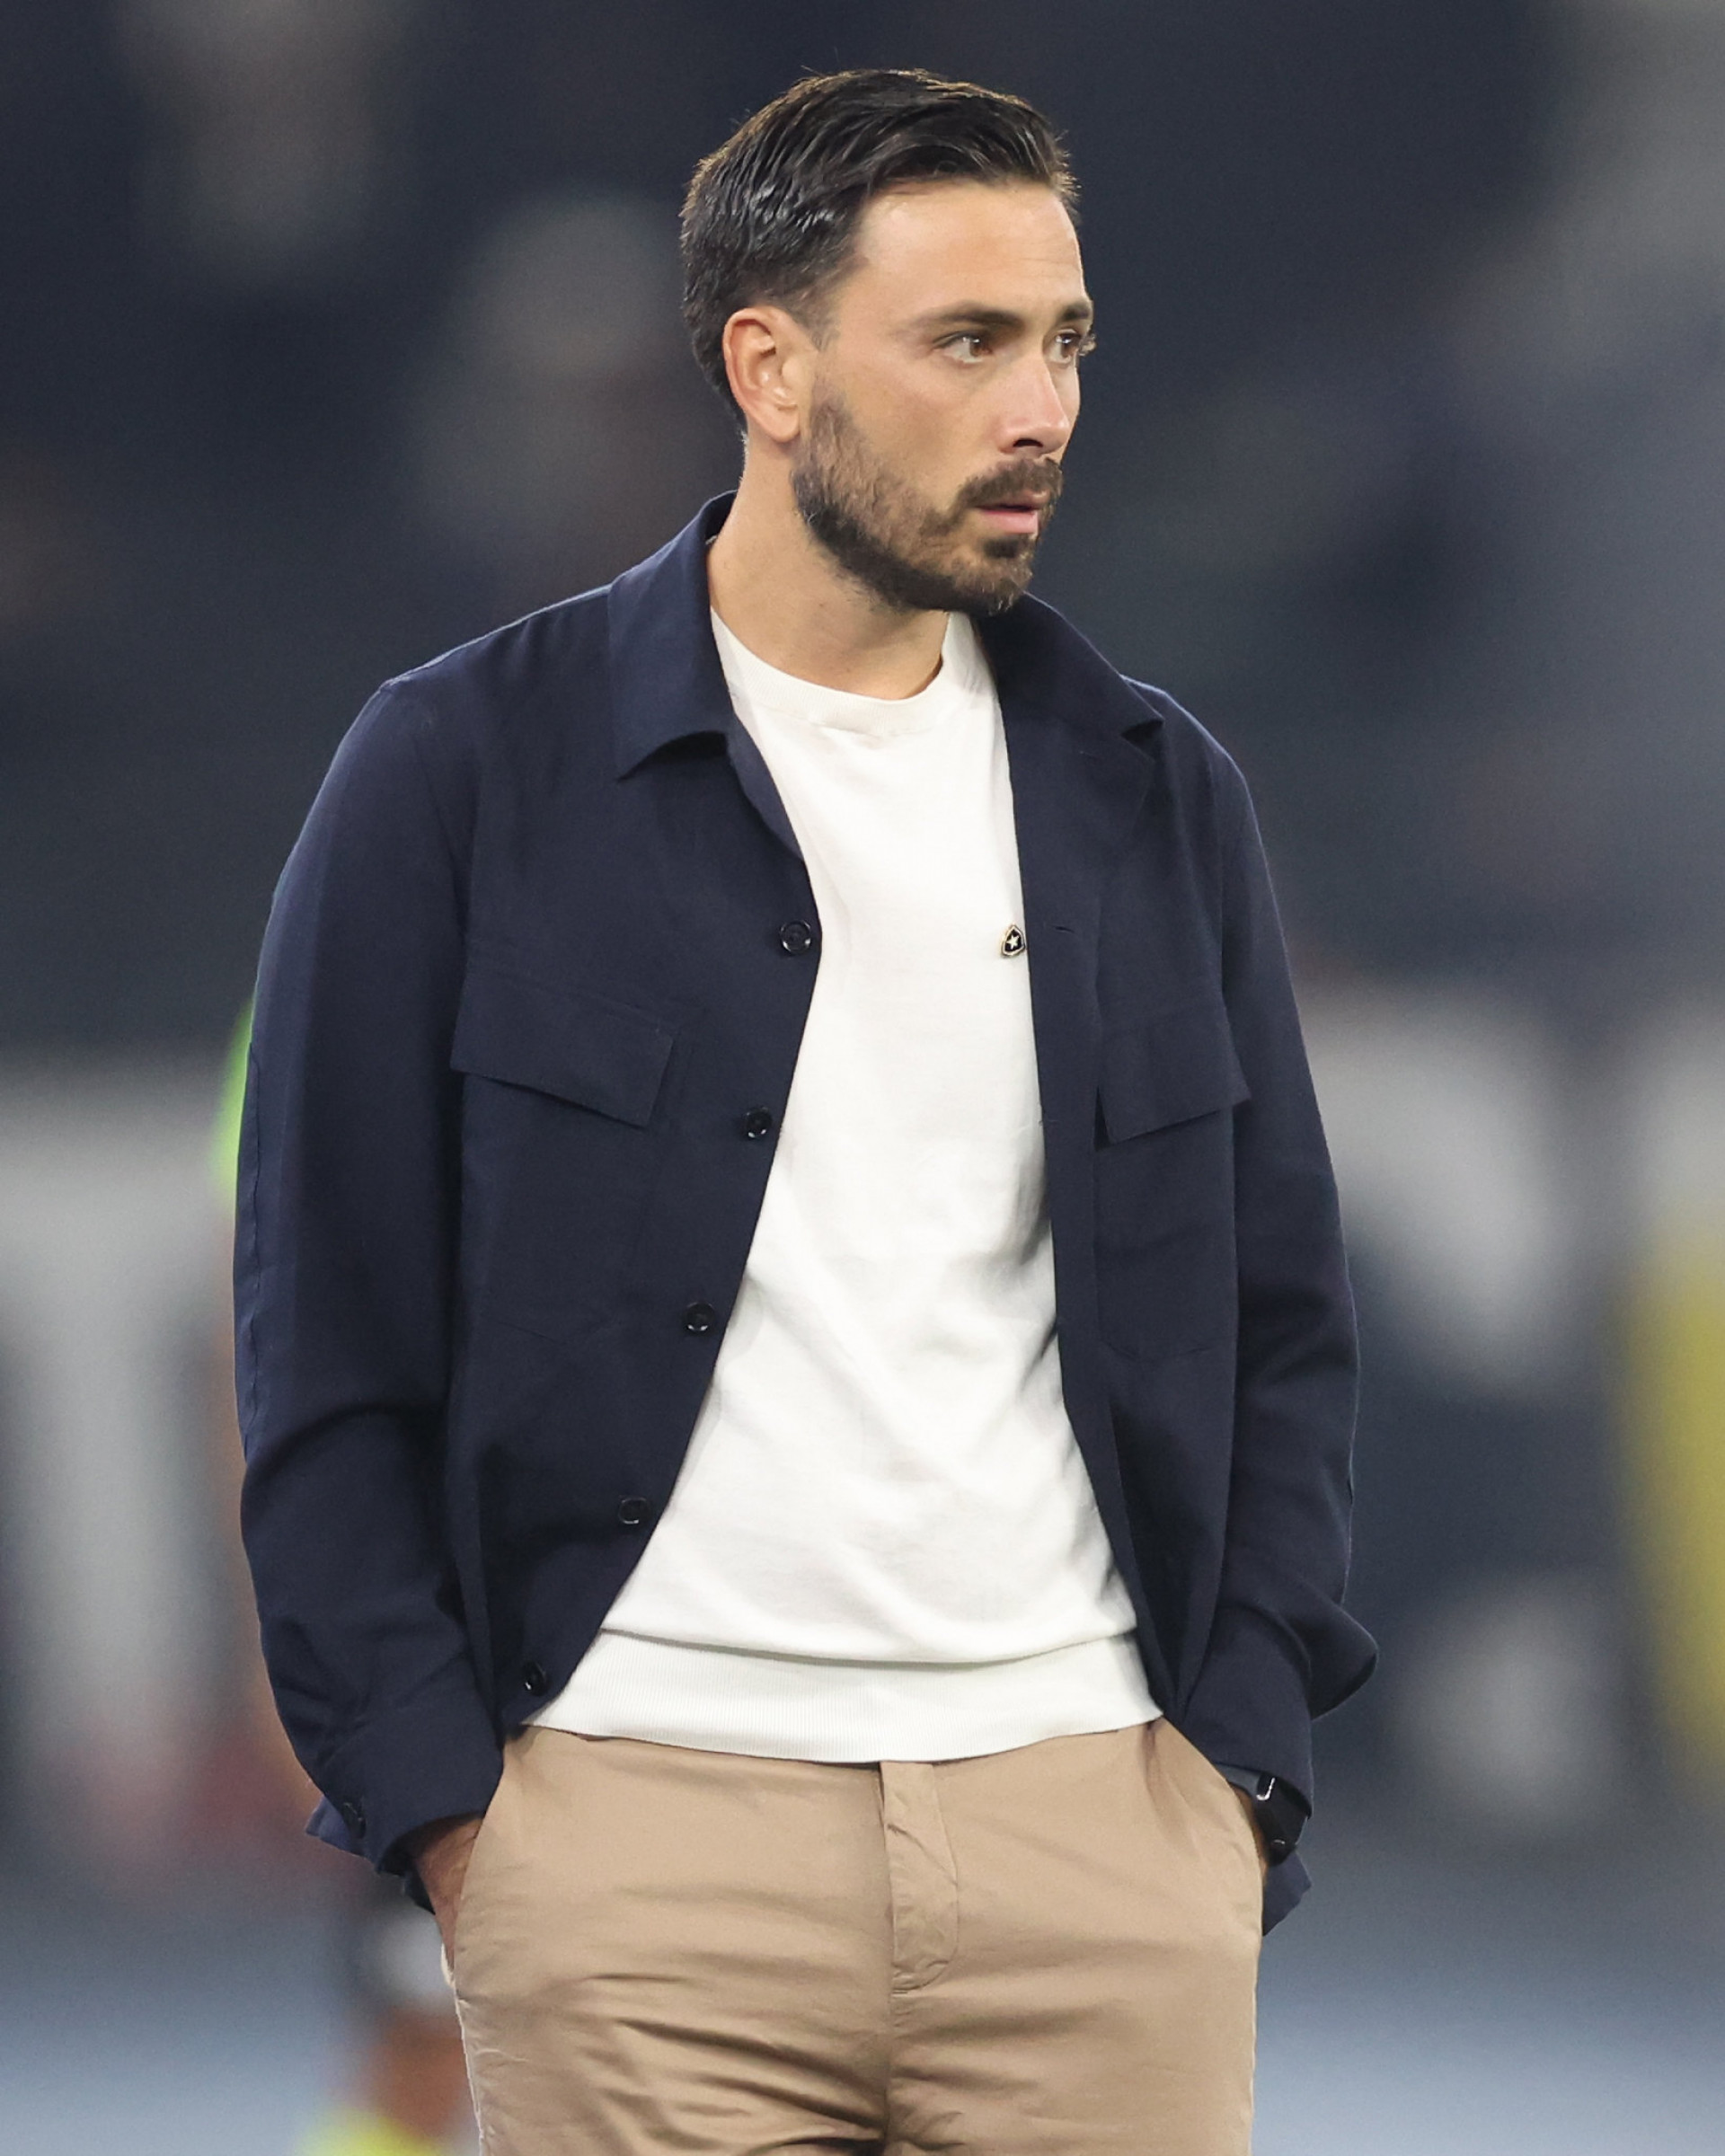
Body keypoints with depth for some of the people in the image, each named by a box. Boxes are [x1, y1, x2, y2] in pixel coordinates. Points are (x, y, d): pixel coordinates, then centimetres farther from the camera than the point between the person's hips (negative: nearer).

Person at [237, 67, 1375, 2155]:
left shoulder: (1152, 794, 12)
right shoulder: (462, 776, 1)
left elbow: (1282, 1319, 15)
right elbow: (329, 1348, 1)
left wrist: (1242, 1754, 3)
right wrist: (442, 1805, -6)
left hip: (1098, 1825, 3)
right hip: (641, 1828, -3)